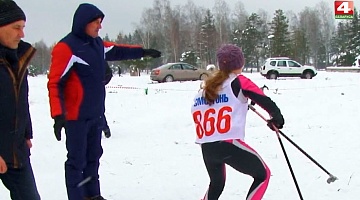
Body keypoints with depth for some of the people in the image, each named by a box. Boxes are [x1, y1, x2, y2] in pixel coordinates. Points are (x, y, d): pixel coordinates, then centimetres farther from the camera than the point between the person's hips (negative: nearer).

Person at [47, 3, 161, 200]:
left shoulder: (97, 44, 7)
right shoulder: (66, 47, -17)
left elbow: (117, 51, 28)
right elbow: (55, 83, -21)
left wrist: (143, 51, 33)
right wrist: (58, 115, -29)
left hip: (95, 113, 8)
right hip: (76, 116, -8)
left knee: (93, 156, 17)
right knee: (77, 160, -3)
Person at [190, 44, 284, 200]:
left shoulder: (206, 87, 16)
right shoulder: (239, 82, 0)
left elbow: (196, 115, 18)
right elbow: (265, 101, -7)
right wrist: (277, 119, 6)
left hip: (206, 148, 6)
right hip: (229, 145, -6)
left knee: (216, 183, 30)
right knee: (262, 175, 13)